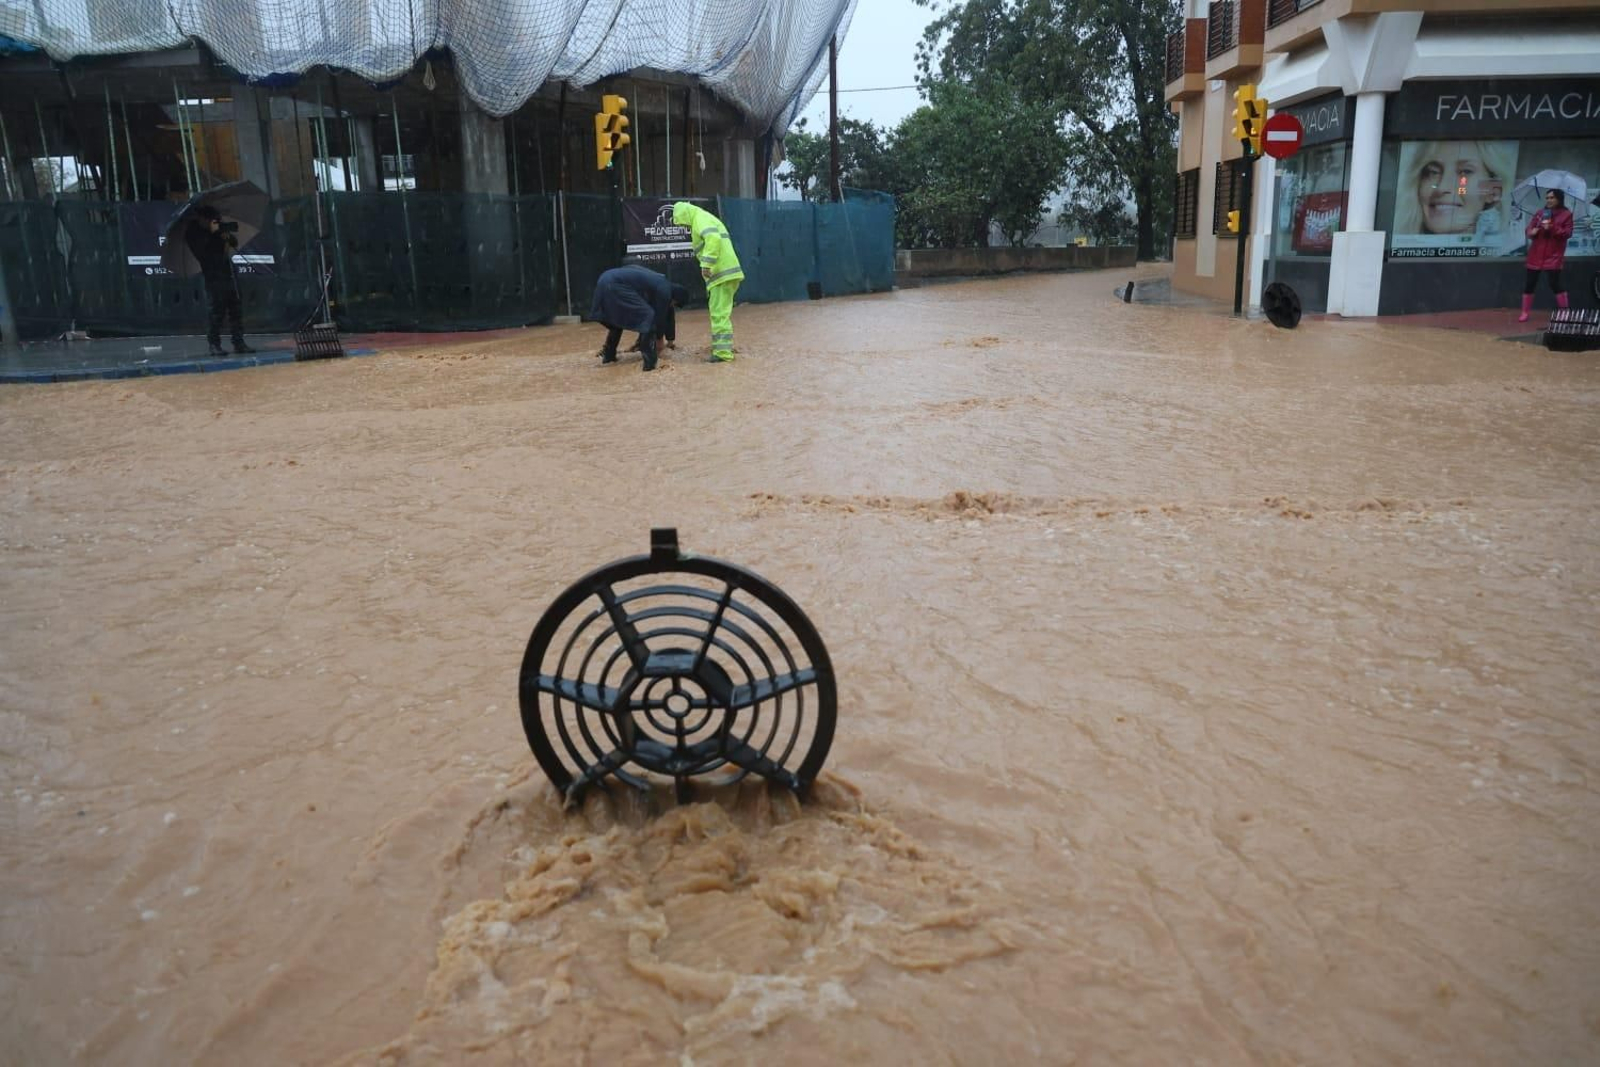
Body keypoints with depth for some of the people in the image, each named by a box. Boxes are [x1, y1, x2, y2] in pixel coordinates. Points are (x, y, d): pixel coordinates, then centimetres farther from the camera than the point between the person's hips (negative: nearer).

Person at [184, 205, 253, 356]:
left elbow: (235, 243, 16)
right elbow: (200, 249, -17)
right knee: (217, 311, -10)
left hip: (228, 274, 6)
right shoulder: (193, 233, -1)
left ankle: (239, 343, 8)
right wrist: (212, 233, -15)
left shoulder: (218, 229, 15)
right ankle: (214, 345, -6)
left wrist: (228, 237, -5)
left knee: (236, 309, 4)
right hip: (212, 277, -6)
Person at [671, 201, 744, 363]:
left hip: (722, 273, -10)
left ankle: (723, 352, -13)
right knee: (718, 311, 20)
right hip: (724, 272, 10)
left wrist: (706, 264, -27)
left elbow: (713, 238, -26)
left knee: (720, 313, -11)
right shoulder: (706, 219, 24)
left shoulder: (700, 219, -8)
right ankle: (721, 346, 28)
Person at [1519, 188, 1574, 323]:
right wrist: (1531, 232, -12)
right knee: (1529, 284, 3)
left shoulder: (1566, 215, 0)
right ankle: (1525, 313, 10)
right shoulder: (1540, 213, 10)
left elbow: (1567, 233, -7)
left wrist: (1552, 228, -20)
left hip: (1553, 256, -4)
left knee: (1555, 284, -8)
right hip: (1536, 255, 4)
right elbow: (1529, 228, 12)